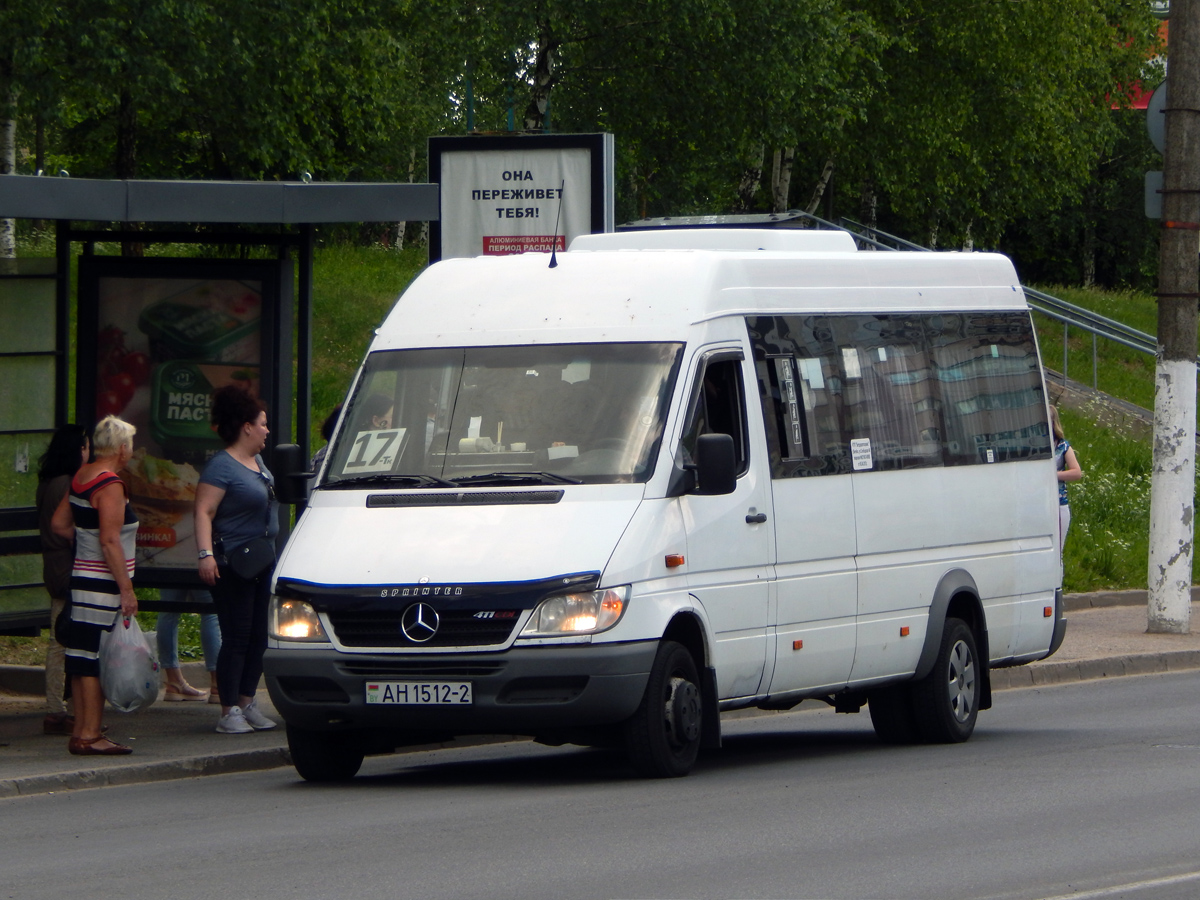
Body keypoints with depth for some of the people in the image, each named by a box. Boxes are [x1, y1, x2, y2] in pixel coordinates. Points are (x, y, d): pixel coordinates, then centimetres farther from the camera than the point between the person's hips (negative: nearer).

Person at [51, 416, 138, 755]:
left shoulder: (82, 476, 11)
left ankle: (81, 732, 16)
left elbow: (59, 523, 19)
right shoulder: (109, 485, -16)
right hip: (103, 584, -9)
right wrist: (126, 590, -20)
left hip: (82, 575, 9)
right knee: (96, 660, -7)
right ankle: (89, 736, -7)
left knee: (82, 658, 11)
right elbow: (110, 541, -21)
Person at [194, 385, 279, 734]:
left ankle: (247, 702, 18)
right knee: (236, 637, -8)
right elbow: (203, 512, -19)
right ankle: (229, 711, -5)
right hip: (232, 565, -9)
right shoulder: (222, 466, -12)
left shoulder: (258, 463, 17)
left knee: (259, 636, 10)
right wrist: (206, 554, -30)